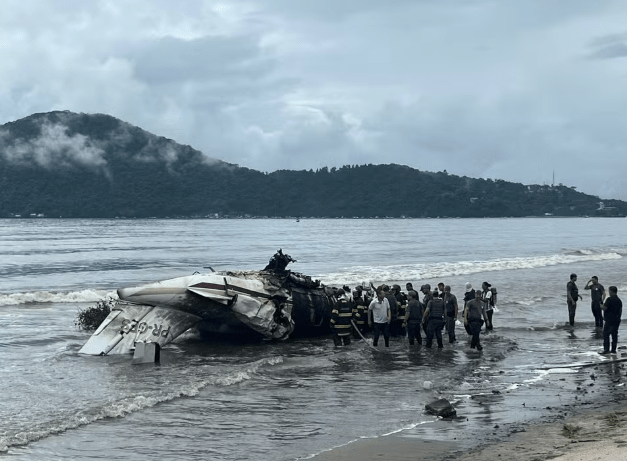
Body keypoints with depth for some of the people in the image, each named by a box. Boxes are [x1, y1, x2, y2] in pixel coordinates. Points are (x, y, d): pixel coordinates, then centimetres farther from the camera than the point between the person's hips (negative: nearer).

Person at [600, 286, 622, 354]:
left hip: (609, 320, -8)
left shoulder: (609, 299, -14)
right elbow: (620, 311, 16)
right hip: (617, 320, 8)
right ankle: (613, 349, 13)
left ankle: (606, 349, -11)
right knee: (614, 334, 11)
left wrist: (601, 306, 3)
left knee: (606, 334, -5)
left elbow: (604, 308, -19)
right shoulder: (619, 300, 11)